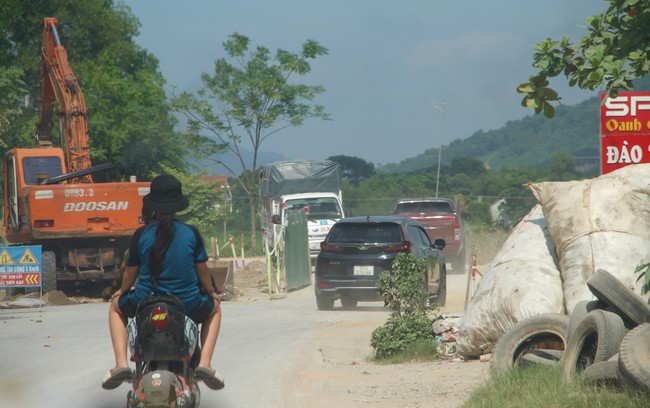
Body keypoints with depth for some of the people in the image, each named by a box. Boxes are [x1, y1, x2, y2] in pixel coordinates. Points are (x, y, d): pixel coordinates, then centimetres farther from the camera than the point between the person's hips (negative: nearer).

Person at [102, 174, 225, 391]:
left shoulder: (141, 234, -7)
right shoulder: (191, 233, -7)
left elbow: (131, 271, 3)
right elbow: (202, 269, 2)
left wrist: (122, 291, 25)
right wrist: (211, 292, 23)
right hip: (187, 304, 0)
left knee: (116, 307, 34)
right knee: (214, 308, 34)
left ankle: (121, 363, 14)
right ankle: (205, 363, 12)